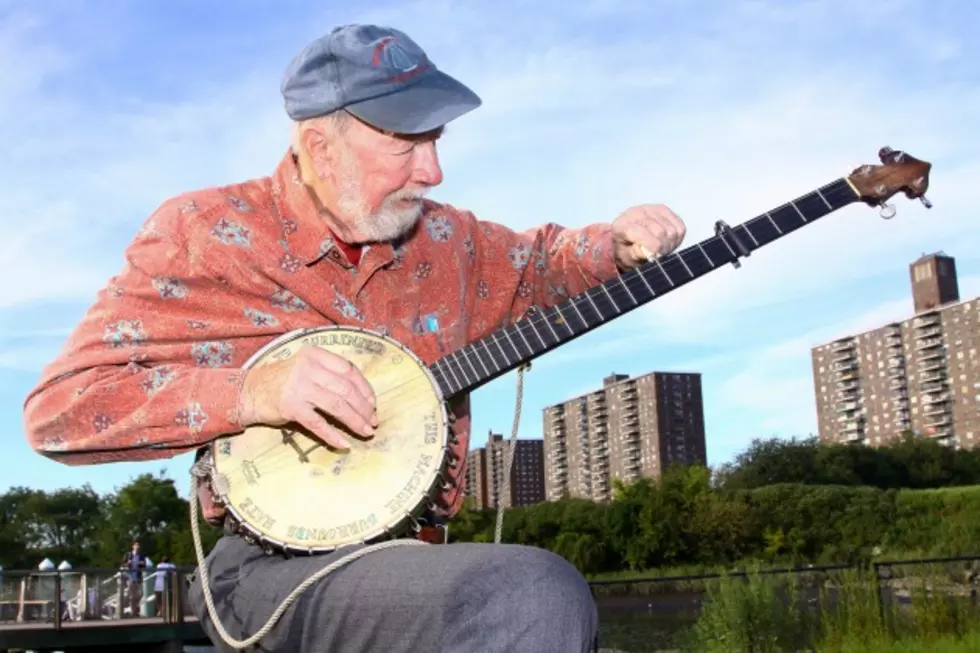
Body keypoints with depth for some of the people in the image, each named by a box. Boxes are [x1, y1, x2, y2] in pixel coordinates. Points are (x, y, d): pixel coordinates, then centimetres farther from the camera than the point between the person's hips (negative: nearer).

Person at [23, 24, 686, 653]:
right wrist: (252, 392, -23)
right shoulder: (203, 233, -6)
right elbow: (57, 409, -9)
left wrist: (620, 244, 5)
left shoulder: (444, 239, 8)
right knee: (536, 598, -30)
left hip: (411, 554, 7)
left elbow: (541, 263, 28)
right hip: (270, 563, -6)